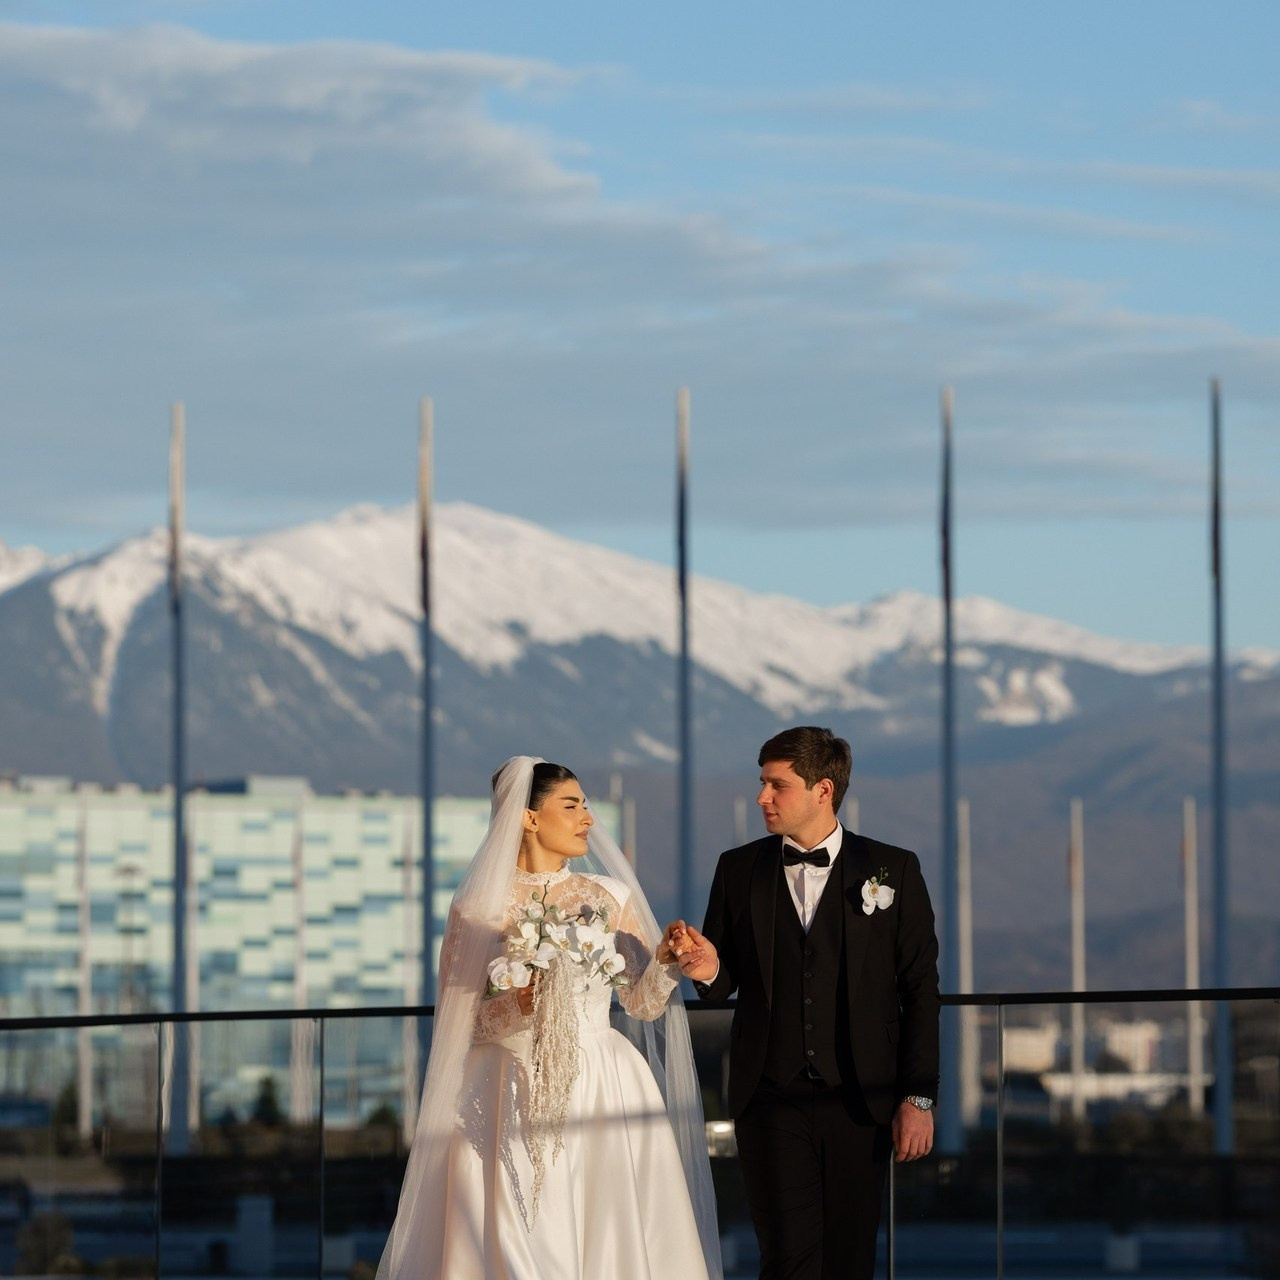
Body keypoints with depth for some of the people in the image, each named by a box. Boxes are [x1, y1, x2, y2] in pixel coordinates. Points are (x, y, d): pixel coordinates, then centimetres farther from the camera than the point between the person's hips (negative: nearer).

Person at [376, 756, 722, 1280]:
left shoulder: (609, 897, 8)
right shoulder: (478, 907, 1)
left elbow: (643, 1003, 7)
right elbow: (460, 1017, 0)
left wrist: (664, 961, -12)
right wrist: (517, 1005, -17)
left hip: (601, 1093, 2)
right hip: (512, 1097, -2)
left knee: (611, 1233, -3)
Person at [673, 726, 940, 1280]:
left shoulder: (892, 870, 3)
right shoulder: (739, 870, 9)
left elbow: (919, 989, 3)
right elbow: (726, 981, 15)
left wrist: (918, 1098, -2)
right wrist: (709, 969, -10)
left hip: (860, 1103, -1)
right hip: (772, 1099, 1)